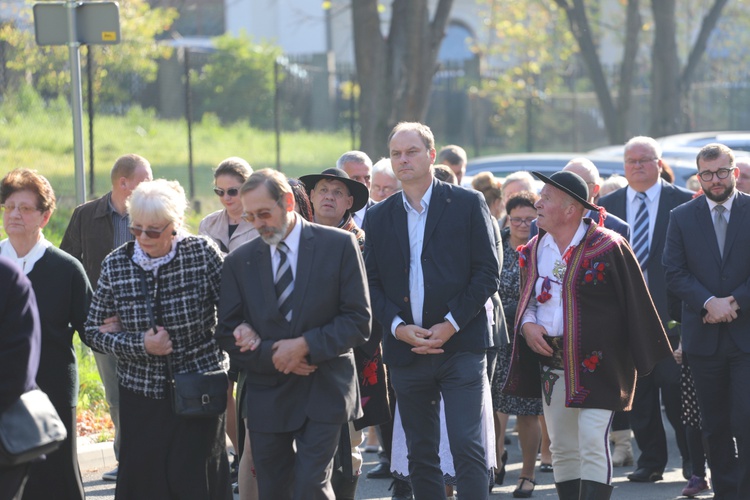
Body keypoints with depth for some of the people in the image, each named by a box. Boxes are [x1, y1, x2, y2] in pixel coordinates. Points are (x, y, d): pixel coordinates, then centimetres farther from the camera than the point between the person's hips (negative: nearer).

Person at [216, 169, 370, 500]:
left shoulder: (339, 245, -1)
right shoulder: (239, 262, 7)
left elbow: (359, 320, -4)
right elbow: (227, 335, 6)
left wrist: (305, 345, -15)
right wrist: (270, 355, -11)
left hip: (323, 394, -3)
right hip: (267, 395, 3)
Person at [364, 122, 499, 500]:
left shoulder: (468, 205, 2)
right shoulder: (378, 217, 11)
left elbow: (487, 273, -2)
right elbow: (371, 284, 9)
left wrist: (451, 325, -11)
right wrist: (398, 326, -8)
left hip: (461, 345, -4)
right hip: (405, 351, 4)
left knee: (468, 449, -10)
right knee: (420, 455, 7)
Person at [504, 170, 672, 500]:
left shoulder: (608, 247, -9)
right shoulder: (534, 250, 9)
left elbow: (636, 304, -5)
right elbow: (526, 300, 20)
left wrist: (649, 358, -5)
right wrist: (527, 325, -3)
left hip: (596, 365, -6)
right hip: (550, 363, 6)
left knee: (593, 447, -13)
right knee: (562, 450, 9)